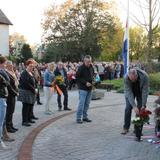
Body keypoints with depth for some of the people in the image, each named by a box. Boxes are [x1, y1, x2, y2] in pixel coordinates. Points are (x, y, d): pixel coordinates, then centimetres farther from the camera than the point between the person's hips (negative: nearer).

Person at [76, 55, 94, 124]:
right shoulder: (81, 68, -11)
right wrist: (85, 83, -18)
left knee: (87, 103, 11)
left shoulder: (91, 67, 8)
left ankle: (85, 116, 21)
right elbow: (77, 77, -11)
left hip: (89, 88, 7)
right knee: (81, 103, -8)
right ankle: (79, 118, -1)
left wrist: (92, 81, 3)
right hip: (83, 88, -7)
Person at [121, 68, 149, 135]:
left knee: (140, 109, -8)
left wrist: (143, 105, -32)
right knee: (128, 108, -8)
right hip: (130, 91, 0)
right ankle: (126, 128, 3)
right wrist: (134, 106, -38)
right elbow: (129, 92, -32)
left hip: (140, 91, 0)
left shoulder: (144, 76, -36)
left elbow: (145, 91, -30)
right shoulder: (126, 78, -35)